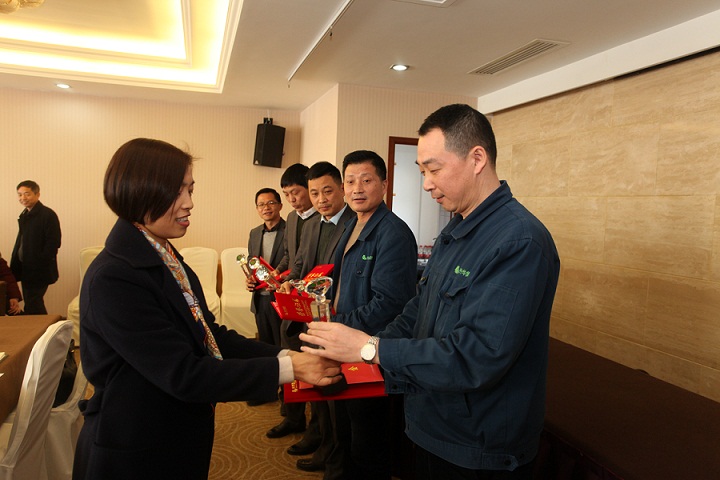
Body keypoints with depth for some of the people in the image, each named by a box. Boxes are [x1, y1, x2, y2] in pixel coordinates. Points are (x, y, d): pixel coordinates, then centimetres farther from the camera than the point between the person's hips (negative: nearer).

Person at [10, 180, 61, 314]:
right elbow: (20, 242, 19)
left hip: (39, 272, -8)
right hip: (26, 270, 8)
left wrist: (40, 265, -19)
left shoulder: (48, 215, -12)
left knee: (32, 308, -7)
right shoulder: (24, 215, 13)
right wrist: (15, 266, 12)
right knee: (34, 305, 16)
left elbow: (54, 243, -17)